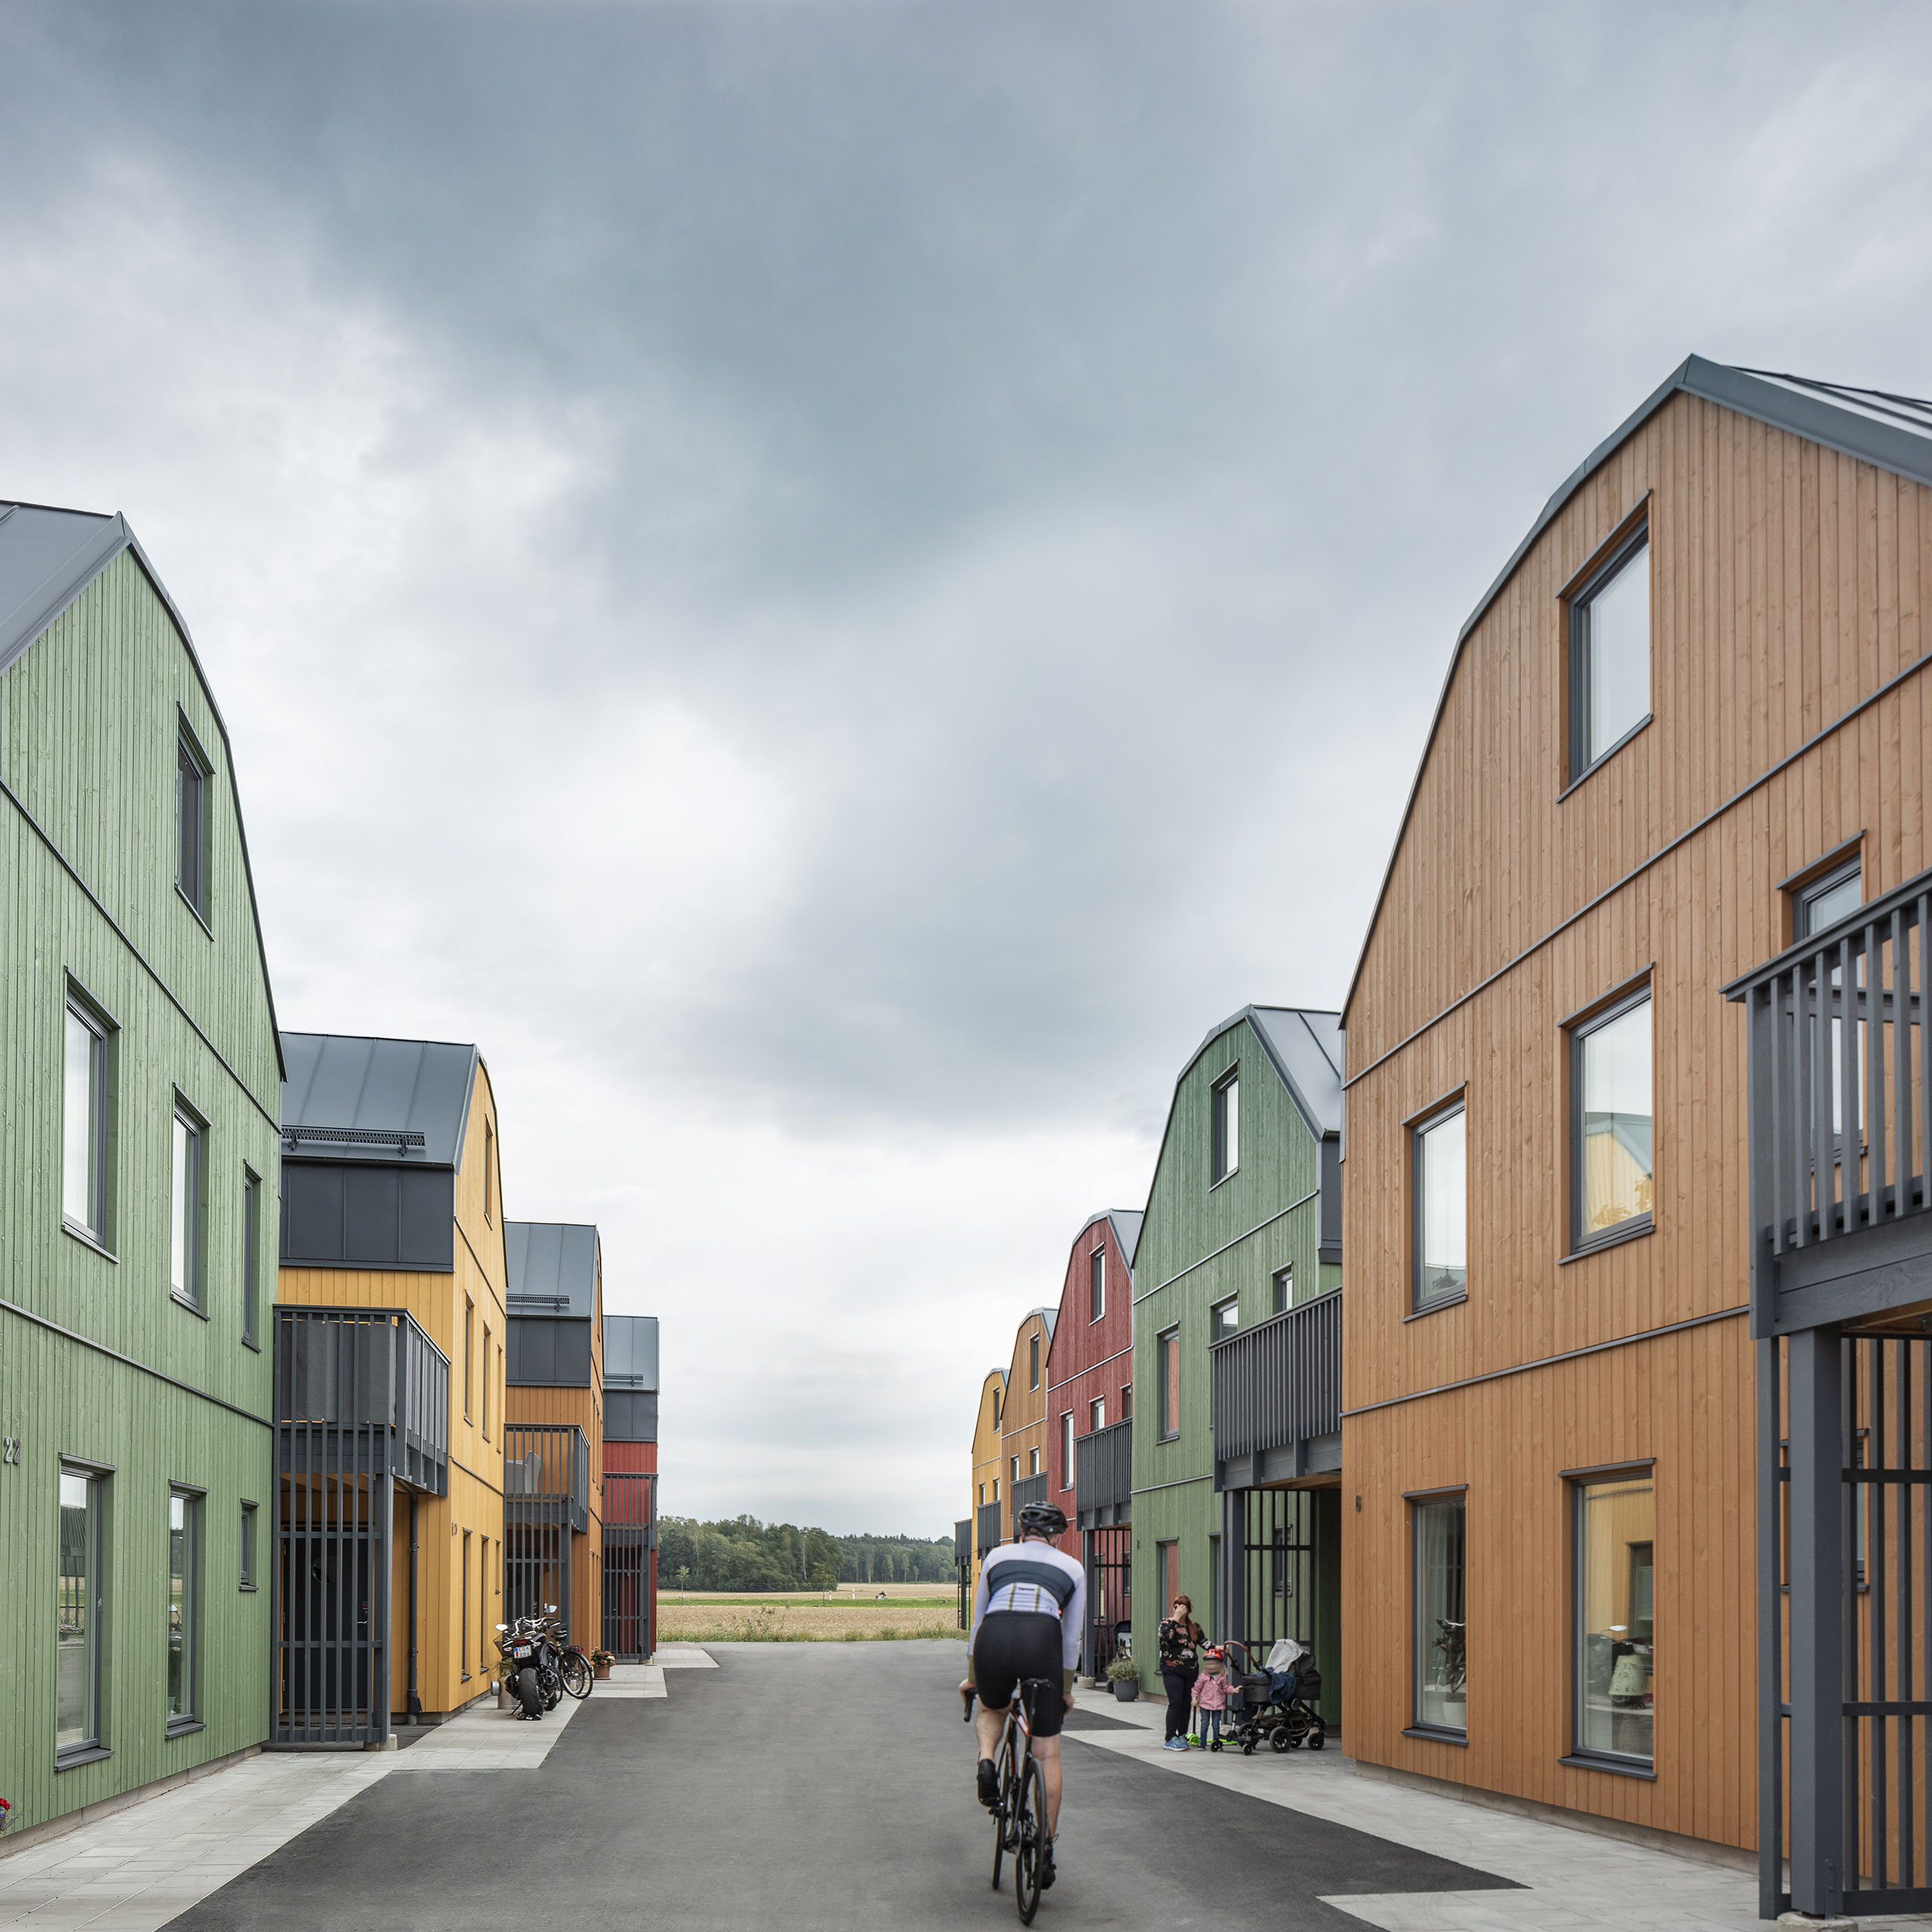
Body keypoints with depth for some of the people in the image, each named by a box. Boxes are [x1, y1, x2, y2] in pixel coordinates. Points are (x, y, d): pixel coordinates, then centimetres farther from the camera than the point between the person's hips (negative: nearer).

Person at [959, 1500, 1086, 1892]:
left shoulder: (997, 1557, 26)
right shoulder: (1072, 1567, 24)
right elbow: (1071, 1638, 25)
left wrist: (971, 1678, 40)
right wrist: (1066, 1689, 37)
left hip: (994, 1640, 1)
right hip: (1042, 1641, -1)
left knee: (991, 1710, 34)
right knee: (1048, 1754, 11)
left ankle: (986, 1761, 4)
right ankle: (1046, 1849, 8)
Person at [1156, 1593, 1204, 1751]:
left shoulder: (1194, 1627, 14)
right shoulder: (1167, 1622, 0)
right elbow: (1164, 1635, -20)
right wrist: (1176, 1619, -17)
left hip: (1191, 1670, 5)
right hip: (1172, 1669, -5)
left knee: (1187, 1703, 7)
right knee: (1175, 1703, -11)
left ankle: (1182, 1736, 18)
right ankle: (1170, 1739, -9)